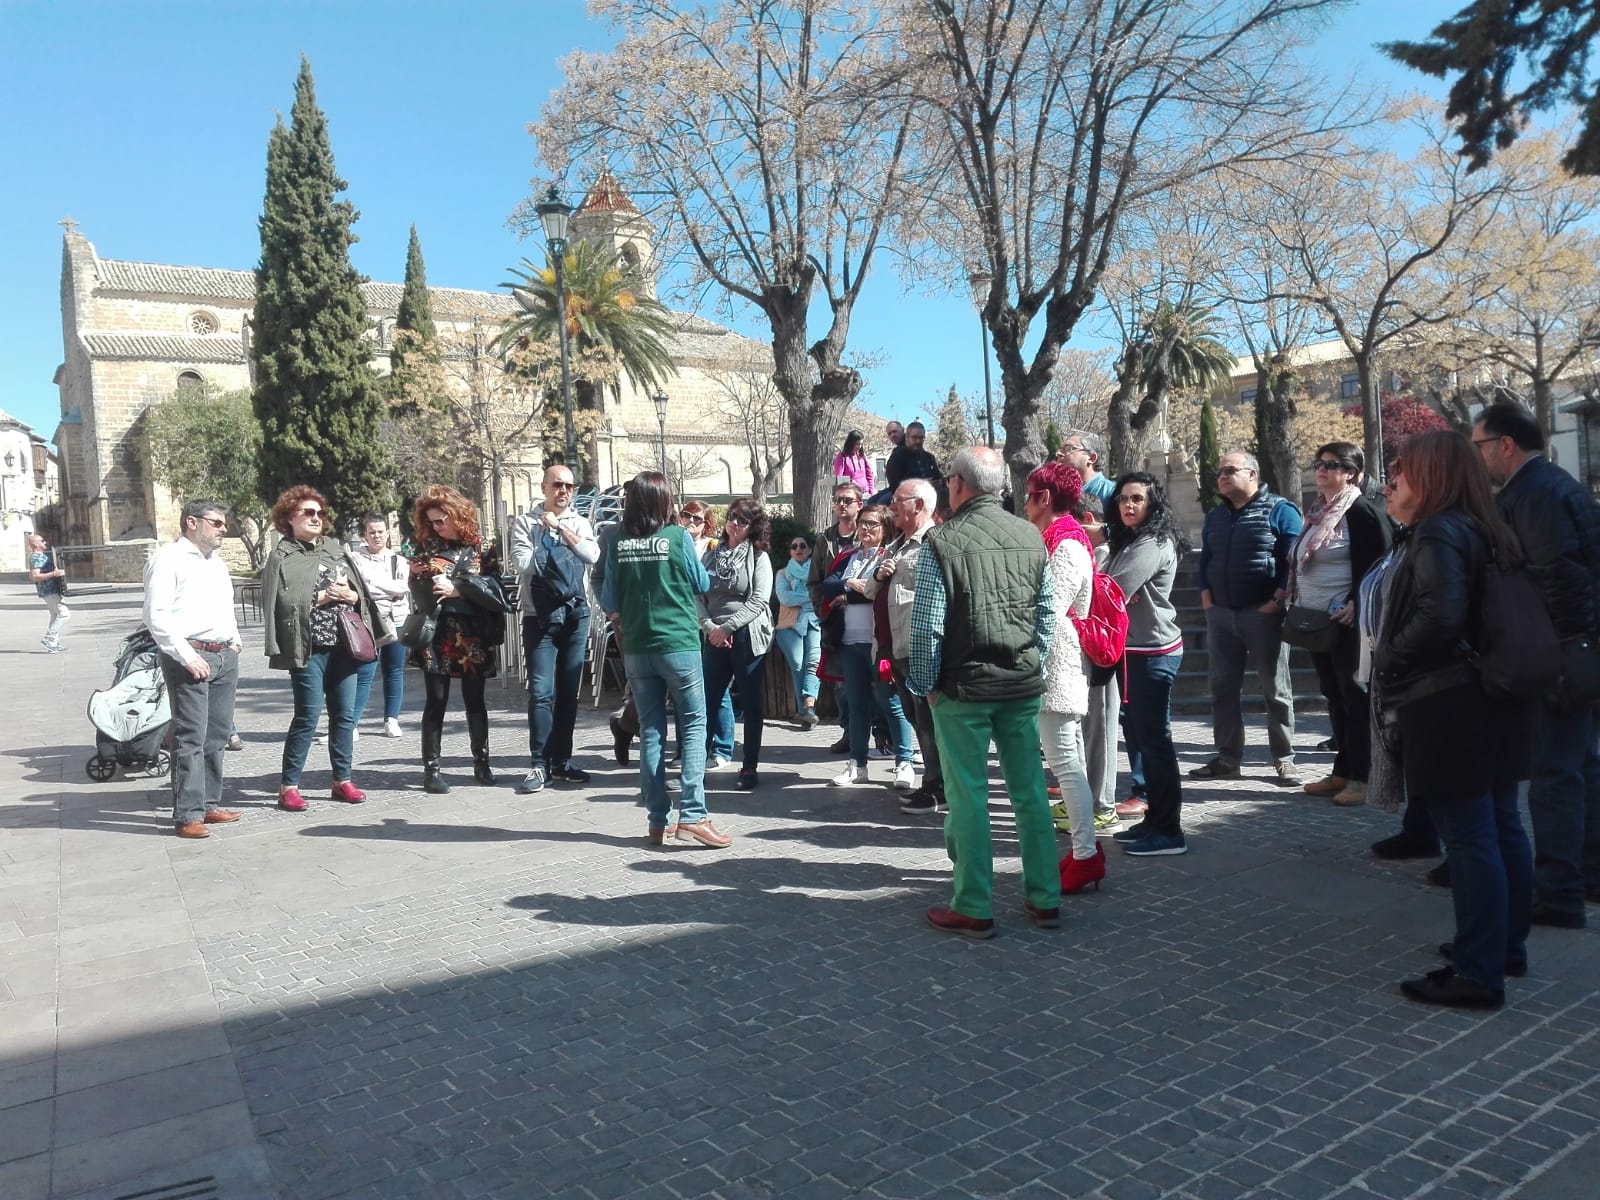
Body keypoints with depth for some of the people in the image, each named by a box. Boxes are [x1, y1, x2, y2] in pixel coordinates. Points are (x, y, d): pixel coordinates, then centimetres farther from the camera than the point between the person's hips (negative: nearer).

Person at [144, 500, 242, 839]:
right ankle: (188, 815, -5)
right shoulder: (168, 559, -5)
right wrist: (187, 657, -17)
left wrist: (235, 642, 14)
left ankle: (209, 804, 17)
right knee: (191, 738, -8)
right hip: (190, 657, -8)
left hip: (225, 657, 8)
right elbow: (156, 616, -13)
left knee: (217, 736, 9)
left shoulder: (217, 563, 22)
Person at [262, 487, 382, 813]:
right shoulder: (281, 557, -1)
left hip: (342, 644, 5)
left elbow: (361, 590, 14)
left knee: (345, 714, 8)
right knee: (308, 715, -6)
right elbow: (281, 601, -12)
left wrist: (352, 596, -7)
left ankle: (342, 779, 19)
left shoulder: (335, 548, 14)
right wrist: (322, 596, -16)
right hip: (308, 646, -5)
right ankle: (288, 785, 5)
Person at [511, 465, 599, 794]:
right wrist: (564, 552, -5)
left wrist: (559, 527, -7)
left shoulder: (579, 522, 10)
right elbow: (522, 563, -12)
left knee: (569, 692, 8)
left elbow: (592, 555, -8)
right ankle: (539, 764, 0)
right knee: (541, 692, -7)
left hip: (576, 616, 3)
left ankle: (562, 760, 16)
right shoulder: (525, 522, 2)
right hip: (540, 617, -3)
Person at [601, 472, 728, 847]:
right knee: (694, 724, 1)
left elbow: (609, 601, 5)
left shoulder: (619, 544, 0)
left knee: (650, 730, 9)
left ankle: (659, 821, 12)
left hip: (637, 647, 4)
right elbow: (702, 584, 4)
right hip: (678, 643, -4)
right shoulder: (678, 537, -8)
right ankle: (692, 815, -8)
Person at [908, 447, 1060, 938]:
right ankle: (1044, 899, 23)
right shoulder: (1032, 537, 4)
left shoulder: (942, 541, -11)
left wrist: (925, 686, -1)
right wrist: (1033, 666, 15)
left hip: (963, 689, -4)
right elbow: (1048, 613, 7)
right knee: (1030, 791, 12)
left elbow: (927, 625, -12)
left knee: (968, 797, 4)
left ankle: (974, 909, 12)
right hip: (1023, 685, 5)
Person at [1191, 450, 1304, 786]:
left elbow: (1294, 562, -8)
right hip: (1220, 614, 6)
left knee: (1276, 689, 2)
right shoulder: (1214, 517, 16)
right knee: (1223, 688, 7)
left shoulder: (1280, 510, -2)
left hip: (1264, 613, -6)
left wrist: (1277, 600, -15)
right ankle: (1227, 758, 14)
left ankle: (1284, 760, 8)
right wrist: (1206, 598, 5)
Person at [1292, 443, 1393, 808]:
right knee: (1334, 696, 14)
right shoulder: (1318, 512, 16)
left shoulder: (1362, 511, -10)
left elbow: (1380, 565, -16)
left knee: (1355, 696, -2)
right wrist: (1296, 604, 16)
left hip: (1346, 621, -9)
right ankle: (1342, 771, 22)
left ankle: (1362, 777, 4)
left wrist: (1356, 604, -22)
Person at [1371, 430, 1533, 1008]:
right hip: (1488, 702, 10)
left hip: (1447, 708, -10)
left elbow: (1440, 615, -28)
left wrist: (1389, 659, -13)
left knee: (1469, 839, -5)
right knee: (1502, 827, 16)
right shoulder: (1478, 530, 13)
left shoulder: (1436, 533, -16)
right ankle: (1506, 945, 29)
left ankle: (1478, 973, 2)